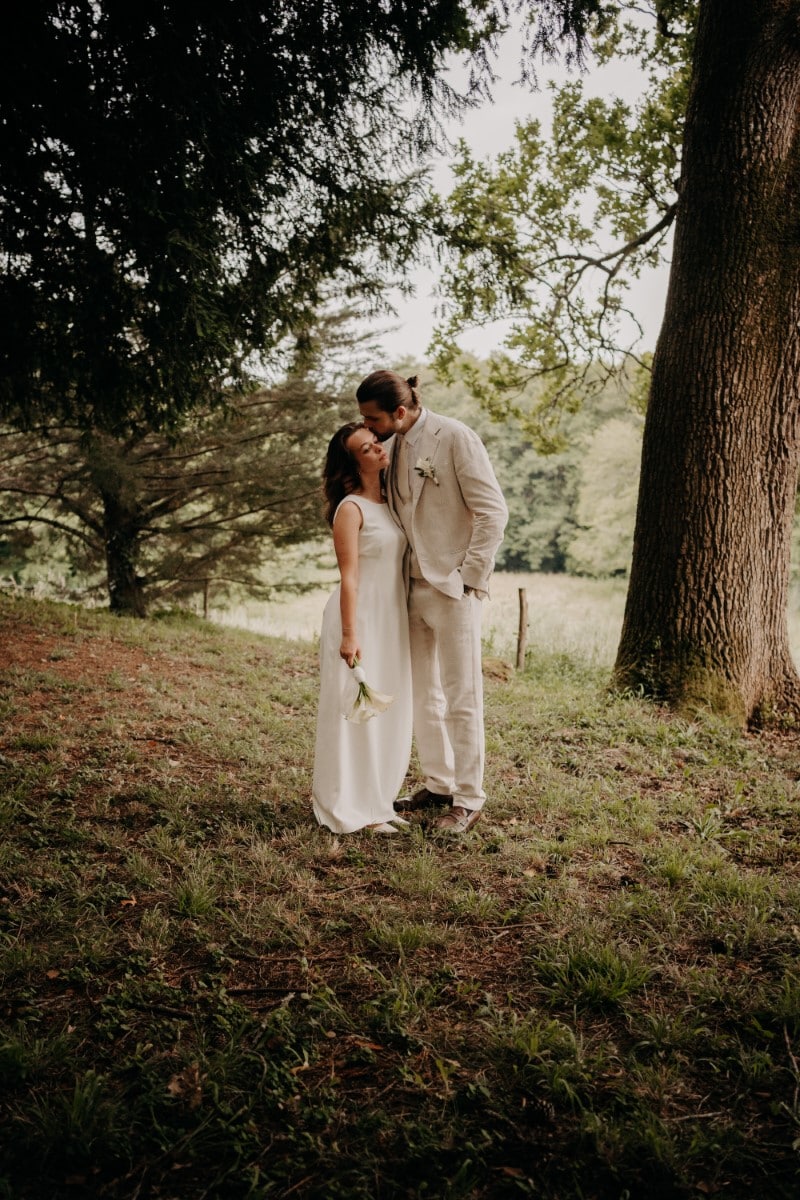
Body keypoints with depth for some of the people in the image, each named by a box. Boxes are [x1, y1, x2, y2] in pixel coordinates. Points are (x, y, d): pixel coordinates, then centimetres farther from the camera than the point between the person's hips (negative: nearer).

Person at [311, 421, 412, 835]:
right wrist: (349, 635, -20)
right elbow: (349, 577, -16)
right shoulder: (351, 509, -11)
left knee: (389, 714, 12)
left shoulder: (389, 503, 11)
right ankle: (351, 809, 9)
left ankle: (376, 800, 25)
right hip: (361, 619, -8)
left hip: (392, 621, 8)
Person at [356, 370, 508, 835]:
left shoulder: (455, 437, -12)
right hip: (414, 587, 8)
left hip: (453, 587, -8)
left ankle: (469, 800, 13)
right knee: (423, 696, 15)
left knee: (461, 698, 1)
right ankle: (439, 784, 29)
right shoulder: (399, 446, 10)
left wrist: (469, 576, -14)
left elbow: (493, 511, -14)